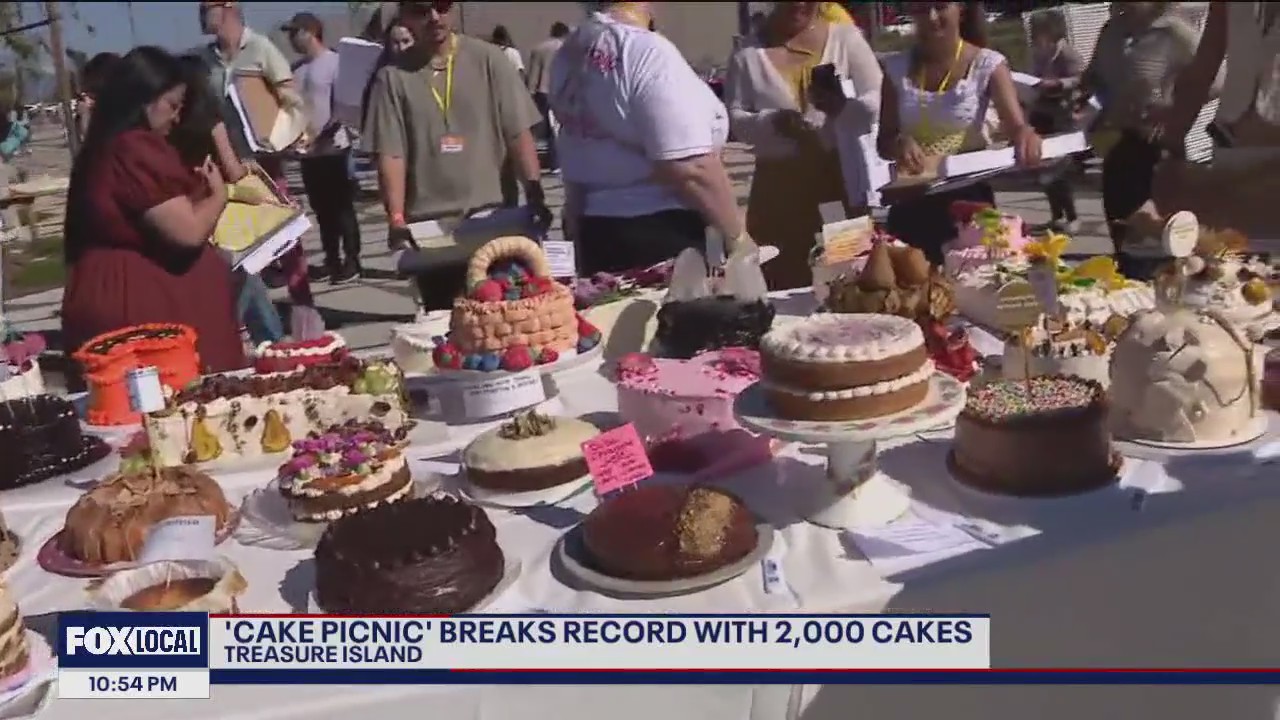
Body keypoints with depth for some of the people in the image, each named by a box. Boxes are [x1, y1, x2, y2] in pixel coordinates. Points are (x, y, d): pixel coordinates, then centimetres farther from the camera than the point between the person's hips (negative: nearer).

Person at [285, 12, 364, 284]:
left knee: (342, 206, 0)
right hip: (308, 150, 7)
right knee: (322, 208, 11)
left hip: (333, 148, -7)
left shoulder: (334, 62, -7)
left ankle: (351, 260, 6)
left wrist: (325, 132, -23)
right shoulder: (297, 69, 11)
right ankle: (332, 259, 20)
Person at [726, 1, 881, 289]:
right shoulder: (748, 53, 7)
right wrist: (773, 123, -17)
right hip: (779, 187, 0)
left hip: (842, 179, 0)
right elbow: (735, 119, 3)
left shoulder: (846, 37, 6)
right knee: (786, 281, -3)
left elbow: (879, 101, 2)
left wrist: (843, 106, -20)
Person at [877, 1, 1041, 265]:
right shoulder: (897, 68, 3)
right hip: (912, 202, 2)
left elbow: (1016, 125, -16)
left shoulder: (987, 65, -5)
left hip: (967, 198, -2)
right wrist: (900, 143, -19)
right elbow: (883, 142, 4)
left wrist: (1026, 134, -40)